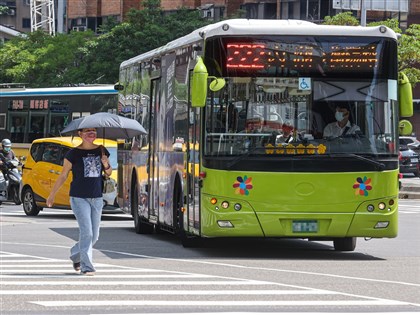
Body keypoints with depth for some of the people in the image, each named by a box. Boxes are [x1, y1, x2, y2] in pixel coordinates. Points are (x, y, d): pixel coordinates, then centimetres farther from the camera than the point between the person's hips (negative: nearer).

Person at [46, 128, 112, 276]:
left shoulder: (101, 151, 7)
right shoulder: (73, 154, -5)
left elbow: (109, 173, 16)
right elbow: (63, 175, 2)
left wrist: (106, 165, -7)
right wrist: (52, 195, 5)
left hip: (97, 198, 5)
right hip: (79, 198, -5)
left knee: (94, 236, 9)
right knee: (86, 232, -14)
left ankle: (75, 254, 34)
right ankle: (86, 266, -7)